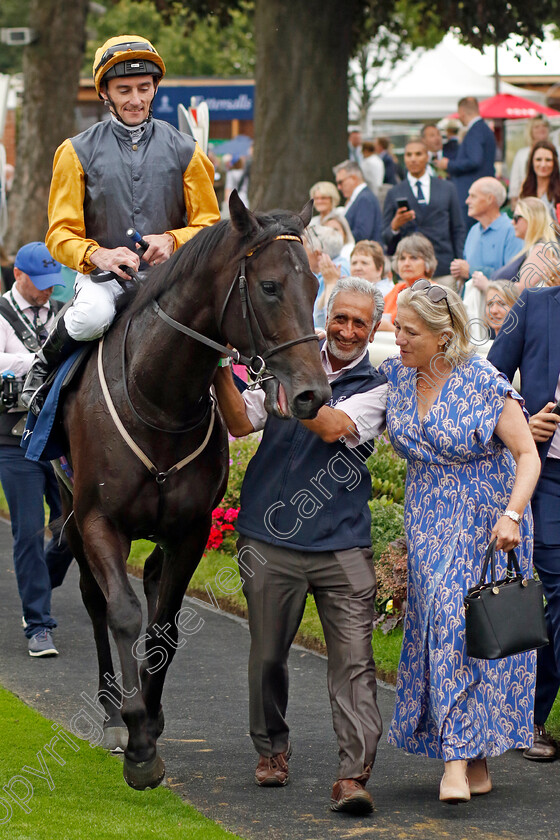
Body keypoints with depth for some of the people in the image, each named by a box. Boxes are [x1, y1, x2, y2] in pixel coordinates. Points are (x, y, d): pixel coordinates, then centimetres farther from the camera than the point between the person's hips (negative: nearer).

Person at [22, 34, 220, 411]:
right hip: (102, 276, -2)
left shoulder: (185, 151, 10)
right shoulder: (78, 152, 7)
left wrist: (172, 240, -11)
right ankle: (43, 368, -5)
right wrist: (97, 254, -19)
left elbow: (208, 224, 12)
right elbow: (61, 232, 4)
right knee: (93, 315, -35)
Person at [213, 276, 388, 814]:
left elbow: (332, 427, -14)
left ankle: (353, 774, -13)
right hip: (271, 540, 2)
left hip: (342, 545, -1)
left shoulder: (376, 387, 4)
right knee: (268, 654, 10)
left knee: (353, 660, -10)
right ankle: (272, 749, 31)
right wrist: (221, 373, -14)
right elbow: (240, 424, 1)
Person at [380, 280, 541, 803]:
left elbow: (527, 455, -15)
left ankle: (461, 758, -11)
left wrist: (512, 514, -28)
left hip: (484, 523, -5)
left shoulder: (484, 384, -15)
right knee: (439, 625, 0)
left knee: (465, 627, -12)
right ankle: (474, 761, 7)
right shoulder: (397, 376, 3)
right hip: (427, 525, 5)